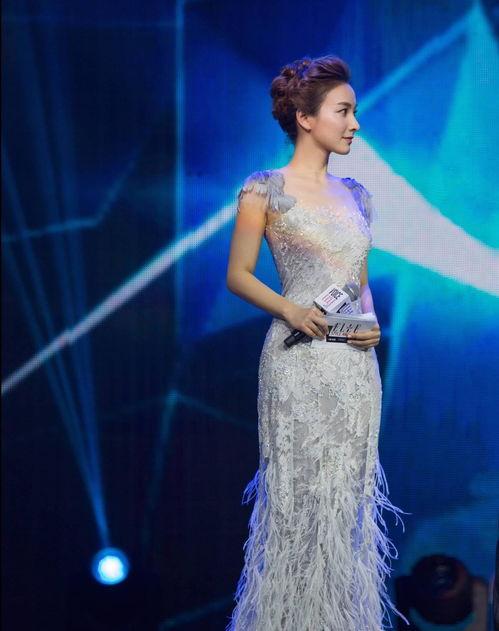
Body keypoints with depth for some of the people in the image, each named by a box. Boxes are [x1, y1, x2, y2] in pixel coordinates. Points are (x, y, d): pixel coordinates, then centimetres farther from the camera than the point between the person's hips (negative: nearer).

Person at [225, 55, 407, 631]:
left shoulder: (354, 194, 13)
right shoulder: (265, 190, -3)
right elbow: (238, 275, -1)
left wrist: (372, 322, 0)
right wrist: (290, 310, -16)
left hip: (356, 364, 6)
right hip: (299, 362, -5)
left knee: (349, 495, 9)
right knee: (299, 496, -1)